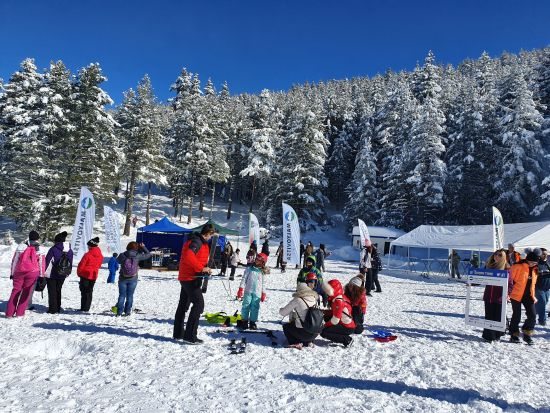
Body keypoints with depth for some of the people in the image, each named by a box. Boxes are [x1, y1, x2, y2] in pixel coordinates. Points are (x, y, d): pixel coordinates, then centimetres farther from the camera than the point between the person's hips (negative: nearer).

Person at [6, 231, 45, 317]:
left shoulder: (21, 246, 4)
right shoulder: (39, 249, 2)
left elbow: (14, 260, 5)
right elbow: (42, 263, 3)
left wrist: (12, 273, 13)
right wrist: (41, 275, 8)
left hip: (19, 272, 1)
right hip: (32, 273, -1)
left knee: (15, 291, 9)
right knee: (26, 292, 6)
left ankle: (9, 313, 9)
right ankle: (19, 313, 7)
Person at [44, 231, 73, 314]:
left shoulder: (53, 249, -15)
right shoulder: (70, 251, 1)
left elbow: (47, 261, -12)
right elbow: (70, 263, 9)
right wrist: (68, 273, 20)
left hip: (52, 274, -5)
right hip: (62, 276, 5)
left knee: (52, 292, 5)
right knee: (58, 291, 17)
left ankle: (52, 309, 6)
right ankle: (58, 308, 21)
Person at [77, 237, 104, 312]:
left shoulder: (88, 254, -17)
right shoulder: (100, 256, 2)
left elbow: (81, 265, -11)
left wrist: (79, 273, 5)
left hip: (85, 275, -6)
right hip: (94, 276, 6)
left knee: (84, 291, 2)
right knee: (90, 291, 13)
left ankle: (84, 308, 2)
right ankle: (87, 308, 17)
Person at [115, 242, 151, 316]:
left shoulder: (122, 255, -10)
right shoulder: (137, 256, -12)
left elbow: (117, 261, 12)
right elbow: (148, 254, 2)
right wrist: (143, 247, 7)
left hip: (123, 279, 1)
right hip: (133, 279, -1)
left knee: (122, 295, 9)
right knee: (130, 295, 10)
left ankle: (119, 312, 10)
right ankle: (127, 311, 12)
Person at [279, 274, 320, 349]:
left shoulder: (297, 300, -12)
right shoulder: (314, 298, 4)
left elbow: (282, 312, -4)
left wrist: (281, 309, 20)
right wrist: (294, 315, 29)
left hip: (304, 333, -5)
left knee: (286, 326, 20)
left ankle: (296, 343, 3)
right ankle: (308, 342, 14)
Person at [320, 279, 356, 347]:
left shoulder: (338, 301, -22)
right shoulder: (337, 298, 7)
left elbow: (336, 319, -22)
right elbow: (334, 311, 14)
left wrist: (325, 325, -8)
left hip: (347, 328, -9)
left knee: (323, 333, -13)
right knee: (326, 317, 12)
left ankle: (347, 340, -9)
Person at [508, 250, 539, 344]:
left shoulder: (534, 269, 8)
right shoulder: (518, 266, -13)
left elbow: (532, 283, 19)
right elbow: (509, 279, -12)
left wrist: (533, 295, 16)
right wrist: (508, 292, -16)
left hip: (528, 296, 6)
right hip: (516, 295, -6)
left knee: (532, 316, 1)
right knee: (516, 316, 2)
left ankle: (527, 334, 19)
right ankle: (514, 335, 17)